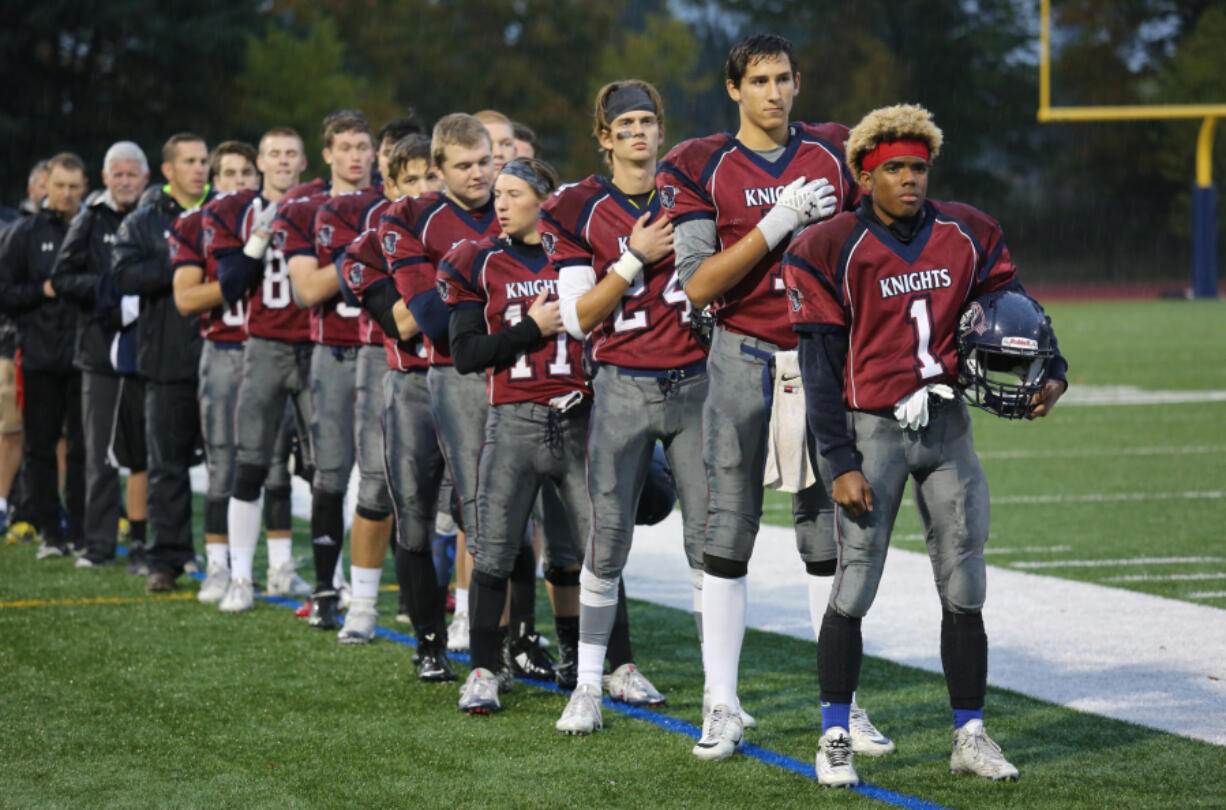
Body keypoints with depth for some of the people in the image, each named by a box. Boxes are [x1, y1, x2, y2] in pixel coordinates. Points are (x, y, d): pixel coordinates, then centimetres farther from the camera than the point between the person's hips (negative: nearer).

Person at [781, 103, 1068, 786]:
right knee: (853, 591, -4)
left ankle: (971, 736, 17)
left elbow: (1013, 306, 10)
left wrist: (1050, 373, -11)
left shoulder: (968, 236, 4)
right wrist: (841, 463, -11)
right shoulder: (831, 250, -7)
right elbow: (821, 365, -7)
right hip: (873, 429, -4)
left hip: (947, 424, 4)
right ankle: (835, 738, 8)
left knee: (964, 590, 7)